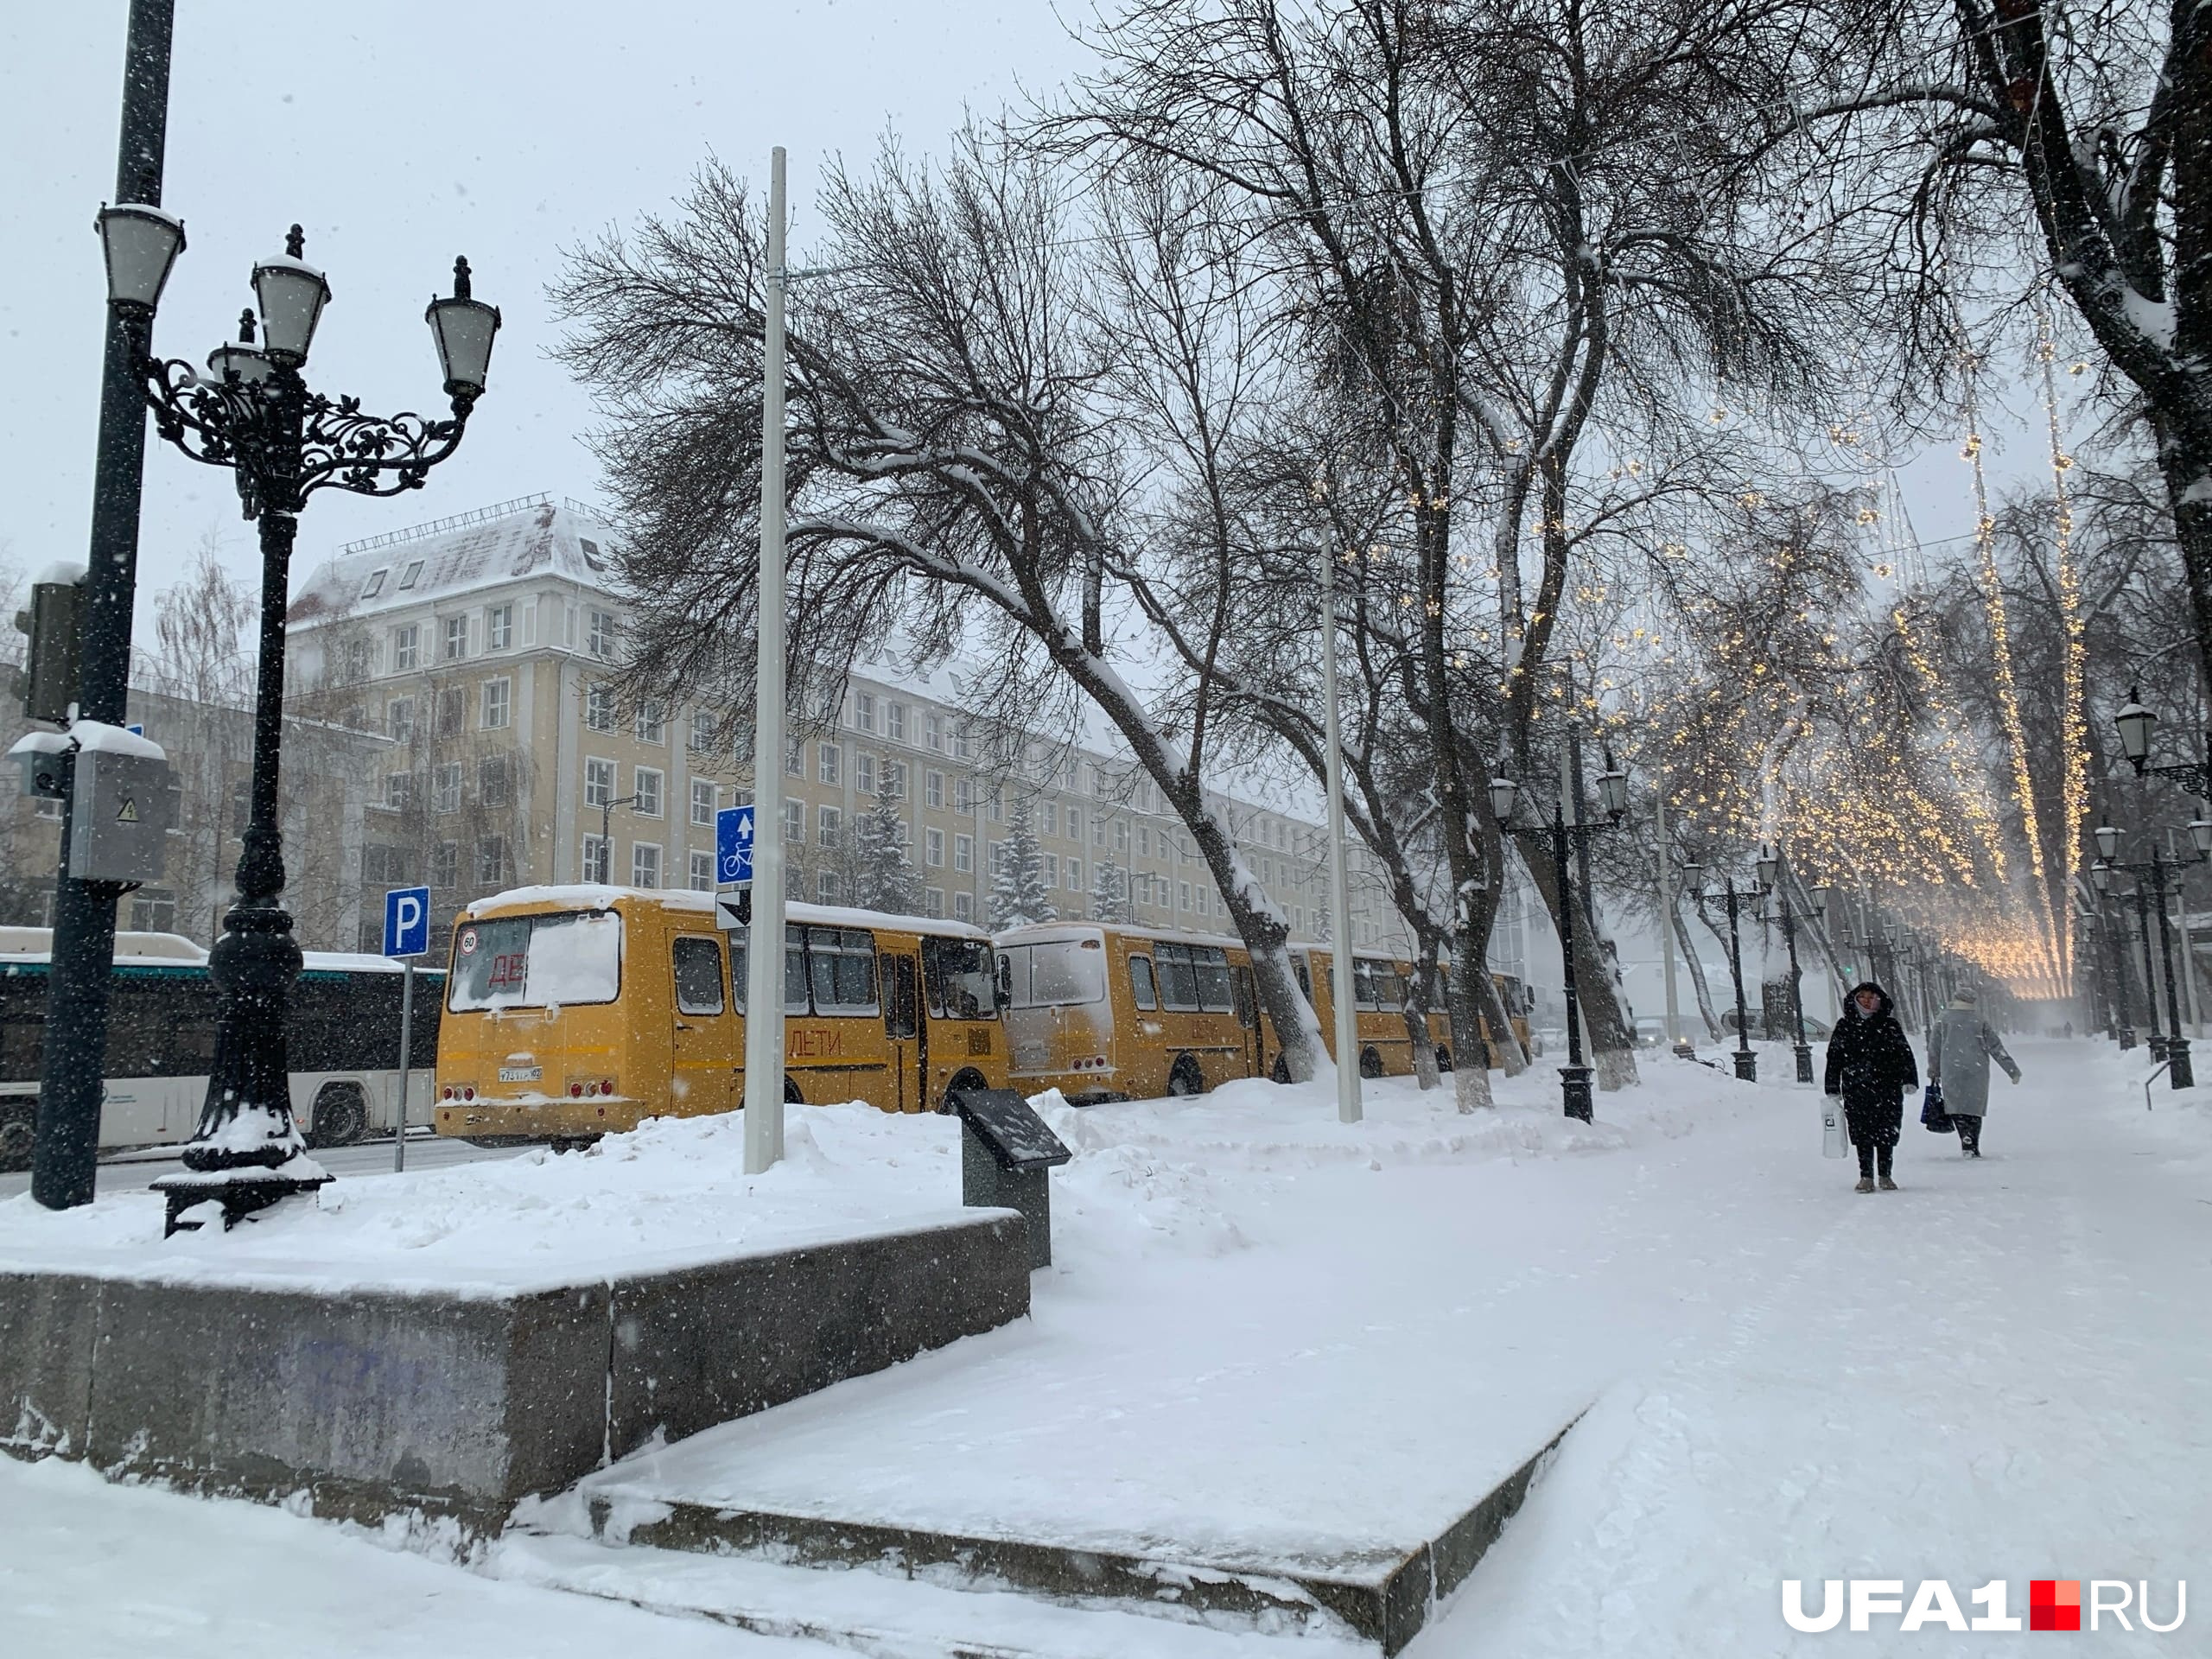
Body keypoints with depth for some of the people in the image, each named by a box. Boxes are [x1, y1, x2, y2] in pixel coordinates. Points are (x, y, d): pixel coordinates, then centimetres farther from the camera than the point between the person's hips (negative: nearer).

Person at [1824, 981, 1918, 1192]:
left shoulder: (1889, 1026, 6)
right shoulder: (1844, 1026, 8)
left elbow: (1905, 1054, 6)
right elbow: (1834, 1058, 8)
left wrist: (1910, 1080, -6)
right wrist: (1833, 1090, 4)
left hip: (1887, 1088, 0)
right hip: (1856, 1090, 0)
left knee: (1887, 1134, 3)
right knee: (1862, 1134, -3)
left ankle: (1885, 1175, 16)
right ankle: (1866, 1176, 3)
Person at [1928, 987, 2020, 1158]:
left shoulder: (1943, 1020, 3)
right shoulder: (1980, 1022, 1)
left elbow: (1933, 1048, 7)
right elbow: (1996, 1048, 3)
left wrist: (1933, 1072, 18)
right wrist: (2013, 1070, 8)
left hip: (1951, 1073, 0)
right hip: (1977, 1072, 0)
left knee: (1956, 1108, 2)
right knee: (1974, 1108, 10)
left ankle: (1967, 1144, -15)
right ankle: (1973, 1147, 7)